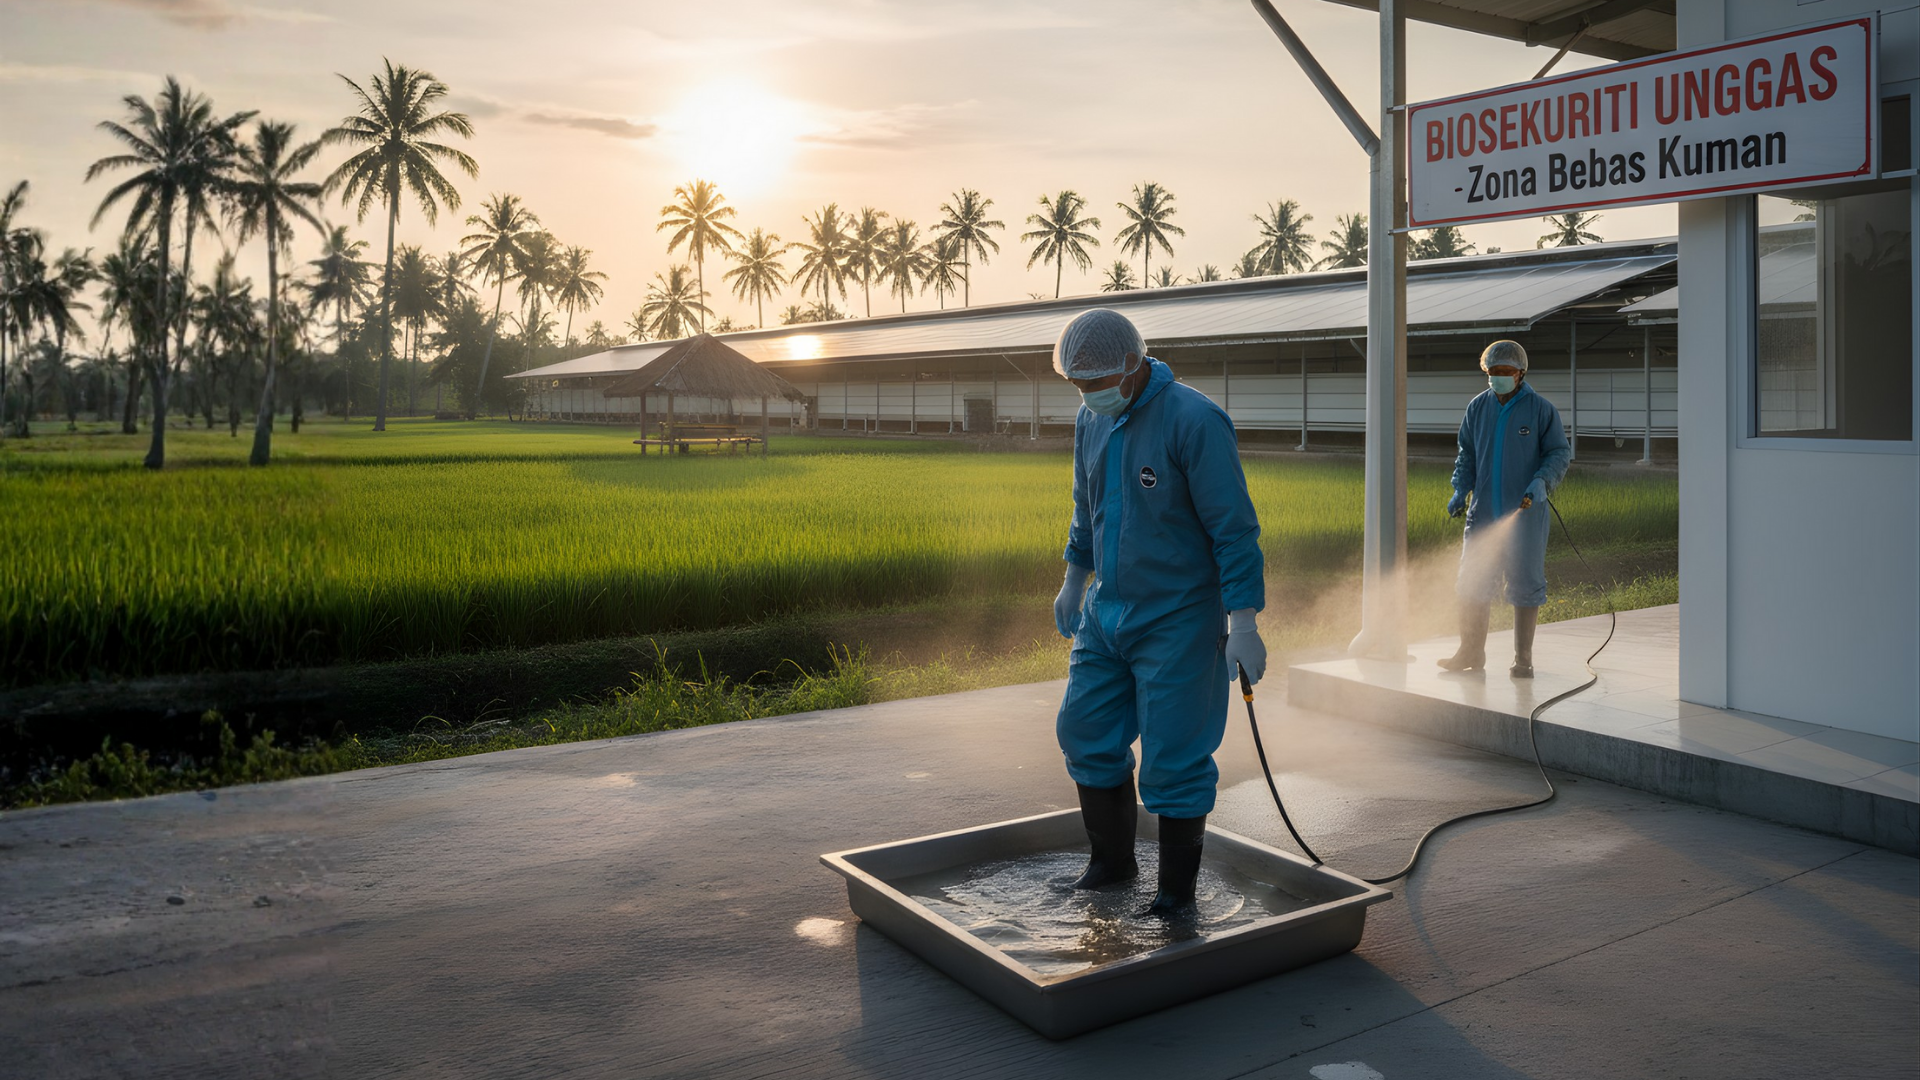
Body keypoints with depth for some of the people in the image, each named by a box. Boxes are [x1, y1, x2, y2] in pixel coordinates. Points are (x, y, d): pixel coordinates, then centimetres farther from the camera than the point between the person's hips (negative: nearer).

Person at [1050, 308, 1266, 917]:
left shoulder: (1194, 421, -20)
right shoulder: (1093, 421, 4)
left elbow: (1234, 530, -19)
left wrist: (1243, 625, -20)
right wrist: (1074, 581, 25)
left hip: (1178, 621, -7)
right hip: (1107, 613, 7)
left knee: (1174, 759, -1)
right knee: (1085, 732, 11)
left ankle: (1178, 891, 17)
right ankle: (1111, 862, 30)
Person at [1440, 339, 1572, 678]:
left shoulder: (1541, 409, -3)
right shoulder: (1478, 407, 7)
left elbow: (1560, 453, -2)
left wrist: (1541, 482, -20)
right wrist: (1460, 491, 1)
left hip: (1525, 513, -3)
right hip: (1483, 512, 4)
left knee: (1525, 584, 2)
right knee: (1473, 584, 5)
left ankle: (1523, 660, 12)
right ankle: (1472, 654, 17)